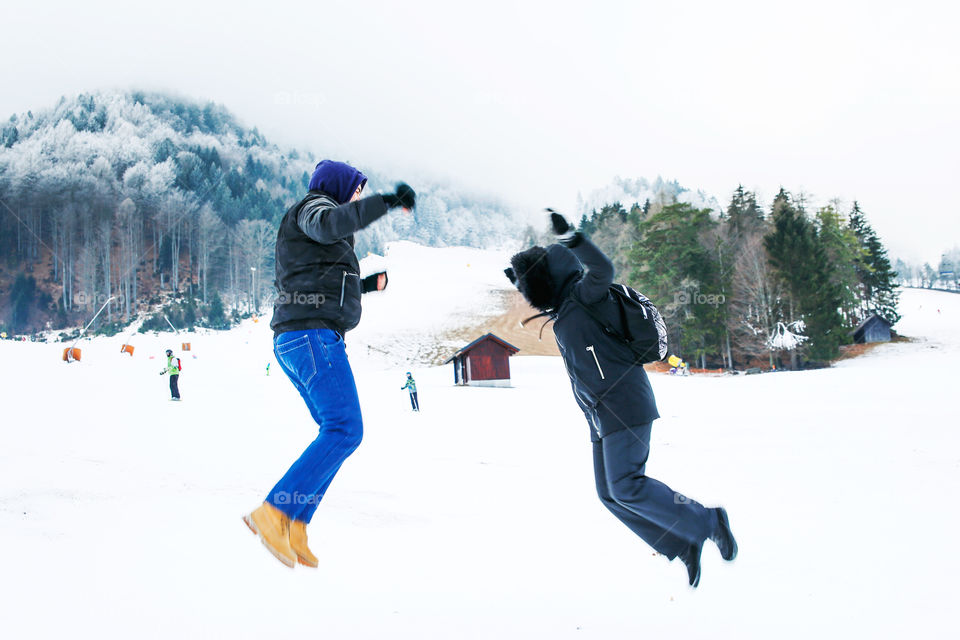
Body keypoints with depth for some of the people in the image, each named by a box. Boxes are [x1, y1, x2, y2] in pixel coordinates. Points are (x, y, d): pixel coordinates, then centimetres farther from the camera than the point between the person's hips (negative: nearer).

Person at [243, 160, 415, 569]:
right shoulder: (314, 206, 2)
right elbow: (330, 224, -24)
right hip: (313, 335, -10)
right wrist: (385, 201, -34)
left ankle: (294, 528, 0)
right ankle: (273, 512, -23)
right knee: (345, 430, -18)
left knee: (338, 431, 7)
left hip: (295, 341, 10)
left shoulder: (307, 226, 31)